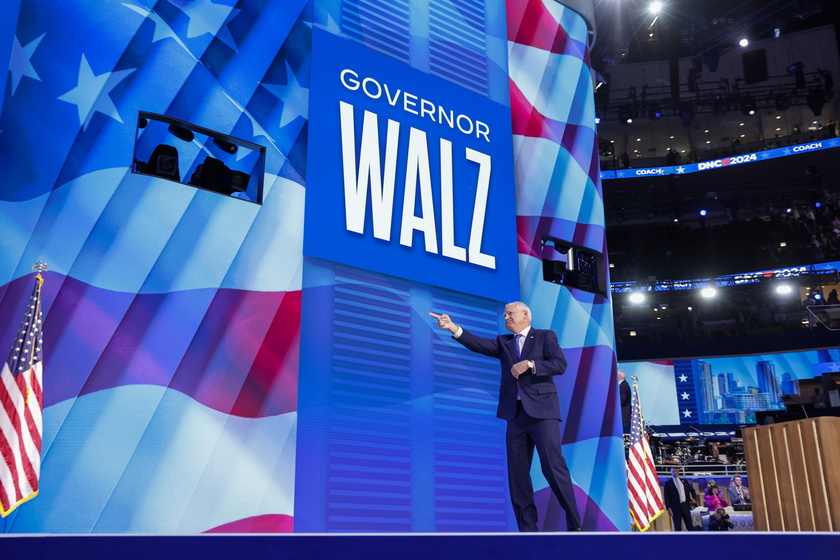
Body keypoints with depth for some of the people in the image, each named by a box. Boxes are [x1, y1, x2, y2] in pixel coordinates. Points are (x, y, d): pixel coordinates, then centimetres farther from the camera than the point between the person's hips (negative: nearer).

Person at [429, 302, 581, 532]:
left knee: (554, 467, -8)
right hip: (516, 414, 5)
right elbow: (480, 344, -2)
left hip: (541, 411, -5)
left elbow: (560, 364, -7)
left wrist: (530, 364, -17)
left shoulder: (545, 336, 6)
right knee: (517, 473, 4)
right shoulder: (504, 342, 16)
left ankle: (574, 524, 5)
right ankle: (527, 529, 11)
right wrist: (453, 328, -16)